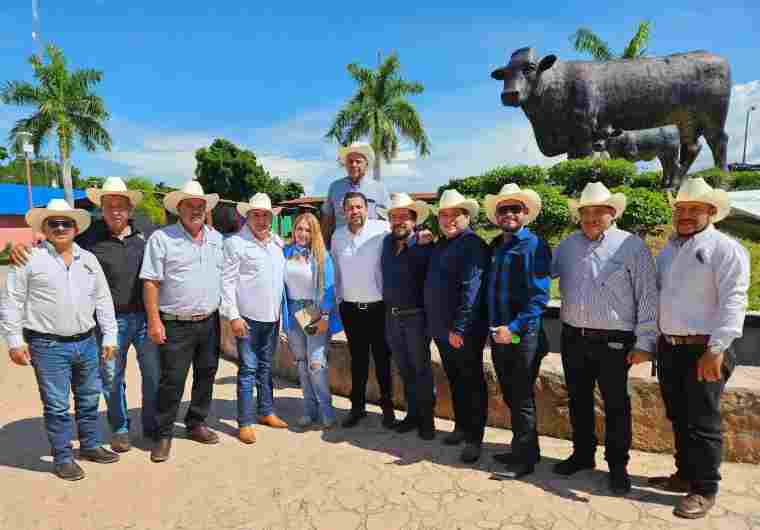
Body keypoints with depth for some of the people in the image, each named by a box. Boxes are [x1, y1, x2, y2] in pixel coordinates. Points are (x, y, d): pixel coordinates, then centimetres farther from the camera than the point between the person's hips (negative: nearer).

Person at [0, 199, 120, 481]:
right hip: (48, 346, -4)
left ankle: (90, 445, 32)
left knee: (89, 399, 15)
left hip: (86, 342, 5)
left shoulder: (88, 259, 8)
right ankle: (62, 457, 18)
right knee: (56, 405, 3)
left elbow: (103, 300, 10)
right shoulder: (30, 259, -4)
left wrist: (109, 336, 7)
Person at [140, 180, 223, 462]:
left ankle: (196, 424, 33)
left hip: (210, 322, 5)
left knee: (206, 375, 15)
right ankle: (163, 435, 19)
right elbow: (151, 282, -8)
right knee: (172, 381, 1)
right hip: (176, 325, -5)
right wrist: (154, 321, -13)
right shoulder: (161, 238, -6)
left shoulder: (216, 238, 9)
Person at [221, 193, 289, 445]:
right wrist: (233, 316, -15)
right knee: (248, 369, 0)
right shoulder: (235, 243, -7)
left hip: (272, 317, 6)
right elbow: (227, 281, -10)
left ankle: (266, 412, 29)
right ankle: (245, 422, 9)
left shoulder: (277, 242, 11)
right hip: (248, 318, -6)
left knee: (265, 367, 16)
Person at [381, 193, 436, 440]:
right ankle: (412, 414, 29)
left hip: (416, 316, -5)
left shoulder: (425, 247, -11)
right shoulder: (387, 242, 7)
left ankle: (427, 419, 19)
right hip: (391, 316, 6)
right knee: (404, 369, 15)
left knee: (421, 369, 5)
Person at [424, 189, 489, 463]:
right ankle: (461, 426, 36)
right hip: (441, 329, 9)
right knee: (454, 382, 20)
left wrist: (458, 328, -24)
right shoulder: (441, 244, 14)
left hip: (463, 332, -8)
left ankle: (474, 438, 18)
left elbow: (470, 290, -23)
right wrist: (434, 323, 15)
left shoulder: (472, 245, -14)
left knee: (472, 384, 6)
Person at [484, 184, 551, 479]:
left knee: (522, 399, 4)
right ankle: (525, 449, 34)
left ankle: (524, 459, 19)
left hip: (524, 335, -7)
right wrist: (492, 327, 8)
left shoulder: (535, 246, -9)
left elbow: (540, 296, -16)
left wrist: (514, 327, -22)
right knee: (510, 397, 17)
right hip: (498, 334, 7)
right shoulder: (495, 247, 11)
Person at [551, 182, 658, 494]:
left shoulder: (631, 246, -4)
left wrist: (644, 341, -8)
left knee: (616, 405, 9)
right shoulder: (568, 245, 9)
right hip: (573, 339, 4)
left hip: (613, 342, -4)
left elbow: (648, 296, -6)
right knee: (578, 401, 16)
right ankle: (583, 454, 34)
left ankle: (618, 465, 26)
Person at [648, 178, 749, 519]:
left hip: (703, 350, -7)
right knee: (678, 418, 17)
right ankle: (685, 474, 33)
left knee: (702, 423, 2)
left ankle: (704, 489, 17)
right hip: (669, 348, 7)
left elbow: (733, 301, -16)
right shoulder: (668, 250, 15)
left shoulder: (725, 248, -7)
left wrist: (716, 349, -24)